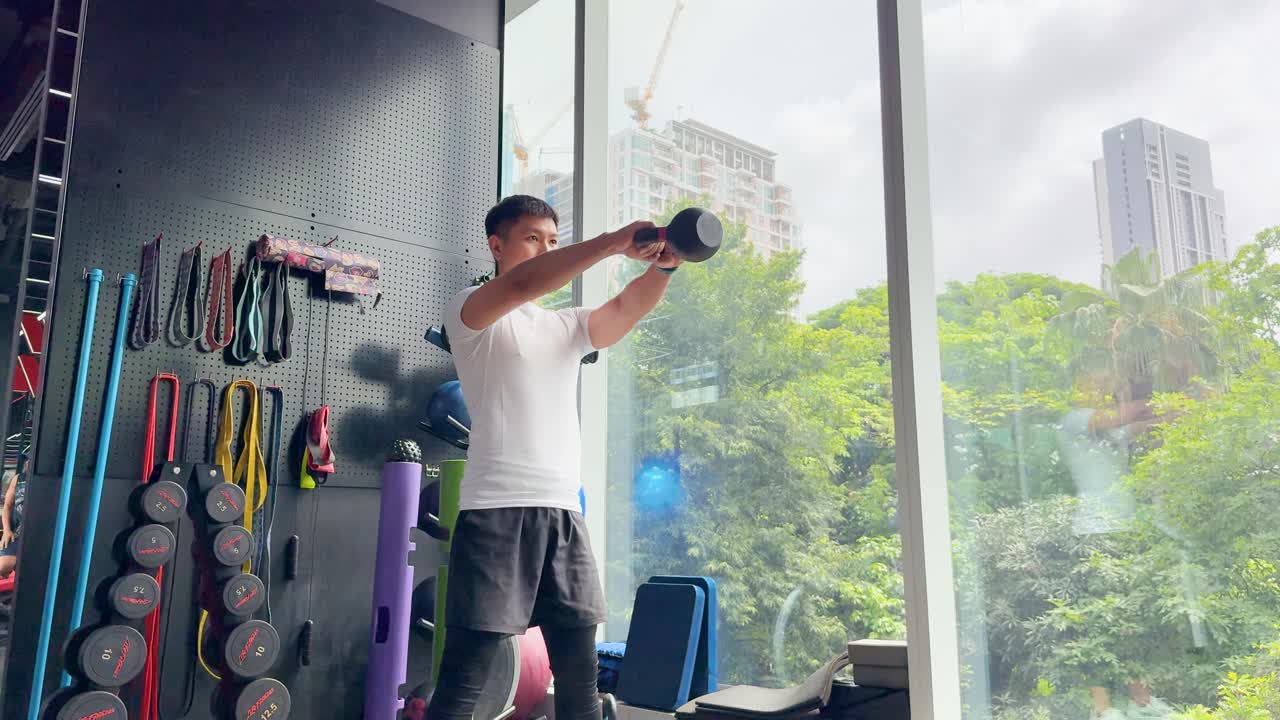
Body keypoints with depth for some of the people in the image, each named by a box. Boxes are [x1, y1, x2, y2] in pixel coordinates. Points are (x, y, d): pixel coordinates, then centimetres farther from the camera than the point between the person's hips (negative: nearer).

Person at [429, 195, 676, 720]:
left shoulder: (566, 326, 20)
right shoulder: (471, 313, 2)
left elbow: (627, 308, 1)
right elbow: (521, 284, -20)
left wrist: (662, 266, -21)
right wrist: (615, 242, -27)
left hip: (563, 512, 6)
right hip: (497, 511, -6)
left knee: (580, 675, 10)